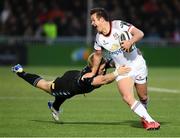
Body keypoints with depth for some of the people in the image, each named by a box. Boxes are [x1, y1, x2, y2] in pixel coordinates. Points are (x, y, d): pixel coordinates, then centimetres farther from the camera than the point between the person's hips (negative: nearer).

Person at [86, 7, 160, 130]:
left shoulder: (119, 25, -17)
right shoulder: (99, 38, -4)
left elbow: (140, 33, -17)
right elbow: (98, 55, 13)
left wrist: (130, 42, -34)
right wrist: (93, 72, 22)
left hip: (137, 64, -2)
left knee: (143, 97, 5)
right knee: (127, 97, -20)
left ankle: (144, 118, 35)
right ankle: (149, 121, -15)